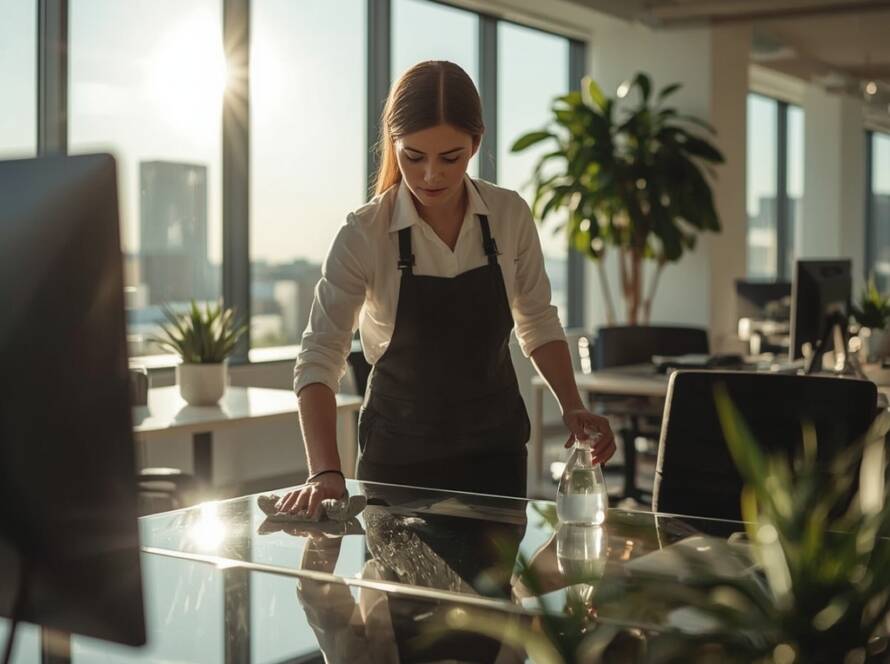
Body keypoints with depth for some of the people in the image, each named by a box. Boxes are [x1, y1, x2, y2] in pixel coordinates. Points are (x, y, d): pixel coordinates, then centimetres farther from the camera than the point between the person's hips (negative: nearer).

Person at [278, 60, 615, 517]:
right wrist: (325, 471, -34)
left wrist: (572, 407, -8)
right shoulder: (363, 236, -17)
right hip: (400, 454, -2)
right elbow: (319, 357, -22)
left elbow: (538, 323, 5)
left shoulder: (510, 216, -8)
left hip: (493, 447, 2)